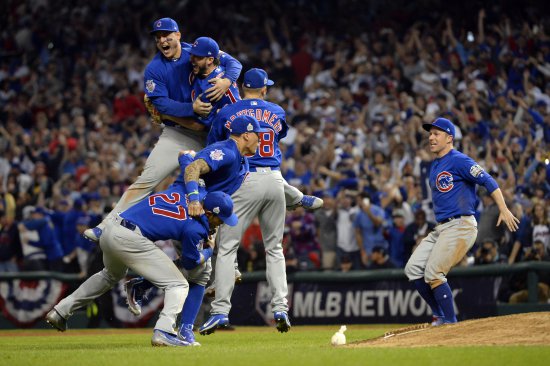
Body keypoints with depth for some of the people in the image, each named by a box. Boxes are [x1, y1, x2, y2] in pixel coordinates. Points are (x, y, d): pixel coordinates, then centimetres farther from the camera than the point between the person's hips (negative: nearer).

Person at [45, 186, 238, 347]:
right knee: (178, 285, -1)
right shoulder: (195, 229, -7)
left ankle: (61, 310, 38)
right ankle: (163, 331, -22)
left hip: (110, 228, 8)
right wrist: (209, 250, 26)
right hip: (130, 239, -8)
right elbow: (190, 262, 7)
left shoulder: (180, 189, 10)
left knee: (111, 275, 37)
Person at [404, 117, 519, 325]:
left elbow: (487, 181, -16)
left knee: (433, 274, -14)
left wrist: (504, 210, -26)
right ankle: (440, 315, 9)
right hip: (441, 228, 9)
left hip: (460, 226, -9)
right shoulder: (435, 166, 19)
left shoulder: (458, 160, -9)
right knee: (413, 269, 2)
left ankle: (450, 321, -4)